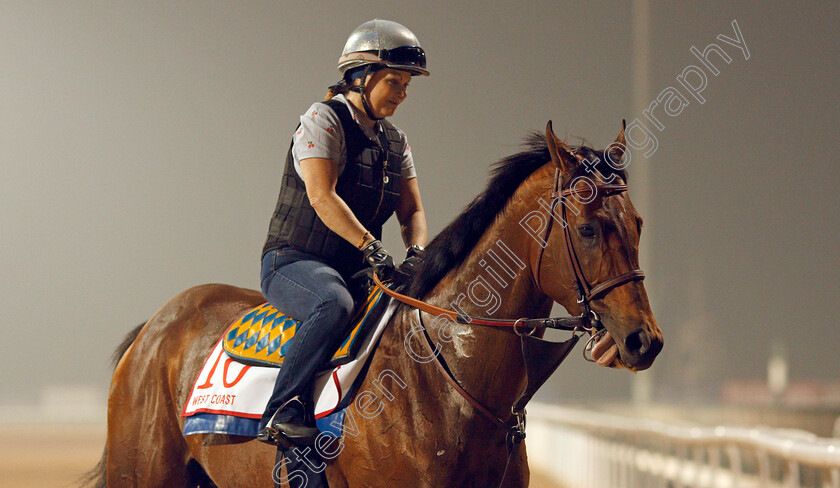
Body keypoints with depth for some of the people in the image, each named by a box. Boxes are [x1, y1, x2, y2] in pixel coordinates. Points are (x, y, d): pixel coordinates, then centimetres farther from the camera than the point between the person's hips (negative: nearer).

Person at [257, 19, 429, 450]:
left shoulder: (395, 143, 17)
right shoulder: (323, 120, -7)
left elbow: (411, 211, 13)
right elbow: (321, 196, -20)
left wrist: (417, 252, -10)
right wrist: (369, 245, -30)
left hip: (353, 269, 8)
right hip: (292, 261, -8)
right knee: (334, 303, -39)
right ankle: (281, 413, -38)